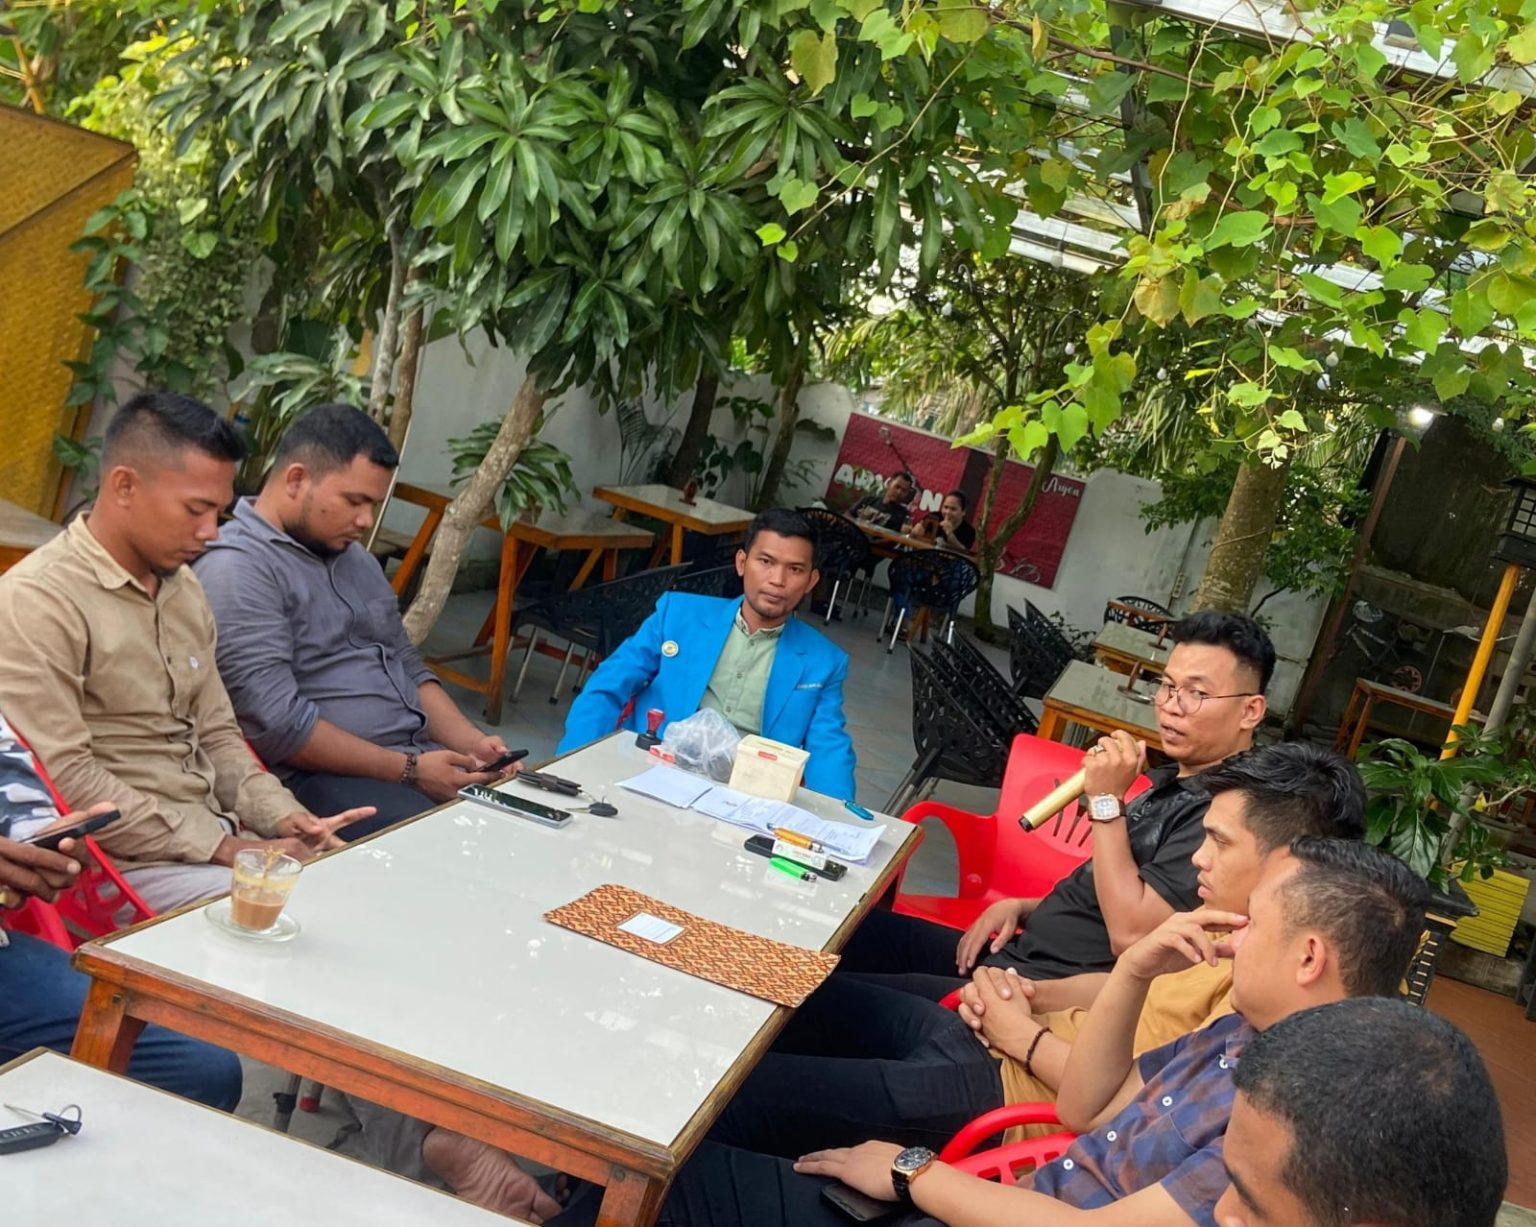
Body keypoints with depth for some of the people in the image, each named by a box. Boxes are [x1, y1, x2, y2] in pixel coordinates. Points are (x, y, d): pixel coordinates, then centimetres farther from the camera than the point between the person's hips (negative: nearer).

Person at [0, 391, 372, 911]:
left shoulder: (183, 586, 13)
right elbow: (65, 780, -17)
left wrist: (281, 816, -1)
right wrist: (222, 848, -18)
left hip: (217, 836, 8)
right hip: (124, 863, -7)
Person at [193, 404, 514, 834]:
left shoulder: (352, 555, 20)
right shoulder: (236, 568, -9)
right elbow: (277, 725, -17)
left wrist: (472, 743, 7)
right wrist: (408, 770, -15)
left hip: (424, 757, 9)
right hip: (322, 776, -8)